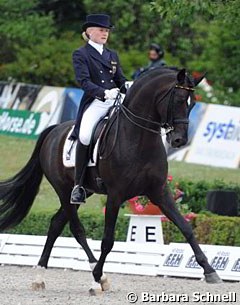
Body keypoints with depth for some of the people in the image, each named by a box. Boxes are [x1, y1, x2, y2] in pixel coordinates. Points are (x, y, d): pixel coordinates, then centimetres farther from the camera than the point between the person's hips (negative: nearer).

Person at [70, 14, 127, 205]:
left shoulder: (112, 55, 22)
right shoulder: (81, 55, 4)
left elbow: (121, 80, 20)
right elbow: (84, 81, -9)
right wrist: (103, 92, -26)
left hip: (115, 101, 6)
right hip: (94, 103, -6)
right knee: (85, 135, -30)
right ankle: (78, 185, -21)